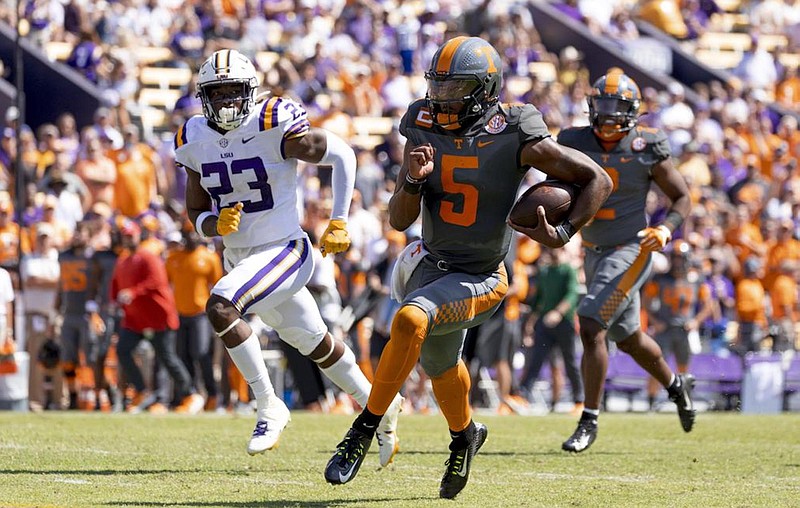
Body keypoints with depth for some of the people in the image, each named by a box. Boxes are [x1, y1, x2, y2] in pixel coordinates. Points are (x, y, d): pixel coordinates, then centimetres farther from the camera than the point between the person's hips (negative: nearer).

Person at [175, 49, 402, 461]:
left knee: (220, 308, -28)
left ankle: (268, 407, -15)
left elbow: (341, 155, -9)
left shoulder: (275, 127, -18)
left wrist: (339, 222, -8)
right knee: (316, 347, 18)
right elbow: (196, 213, 8)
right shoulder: (195, 141, 0)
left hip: (283, 251, -7)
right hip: (238, 258, 7)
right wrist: (217, 225, -15)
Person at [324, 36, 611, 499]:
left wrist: (563, 234, -20)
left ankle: (364, 430, -21)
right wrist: (414, 179, -23)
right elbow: (399, 220, -4)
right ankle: (465, 435, 55)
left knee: (410, 321, -31)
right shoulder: (425, 132, -5)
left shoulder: (515, 139, -18)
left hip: (481, 278, -6)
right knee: (441, 365, 24)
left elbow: (597, 180, -10)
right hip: (431, 265, 6)